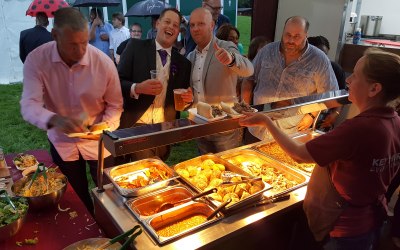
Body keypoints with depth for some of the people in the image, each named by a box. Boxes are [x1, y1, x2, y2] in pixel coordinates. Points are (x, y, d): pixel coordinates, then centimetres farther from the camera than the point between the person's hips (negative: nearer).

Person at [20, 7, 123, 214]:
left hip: (98, 141, -1)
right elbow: (28, 106, -24)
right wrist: (54, 119, -45)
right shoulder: (36, 60, -18)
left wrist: (106, 127, -27)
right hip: (62, 142, 1)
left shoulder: (104, 63, -20)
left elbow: (115, 104, -8)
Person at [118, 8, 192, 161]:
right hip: (136, 125, -3)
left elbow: (182, 101, 14)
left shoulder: (183, 62, 9)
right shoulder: (136, 46, 0)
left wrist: (188, 98, -8)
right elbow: (118, 81, -5)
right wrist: (137, 88, -23)